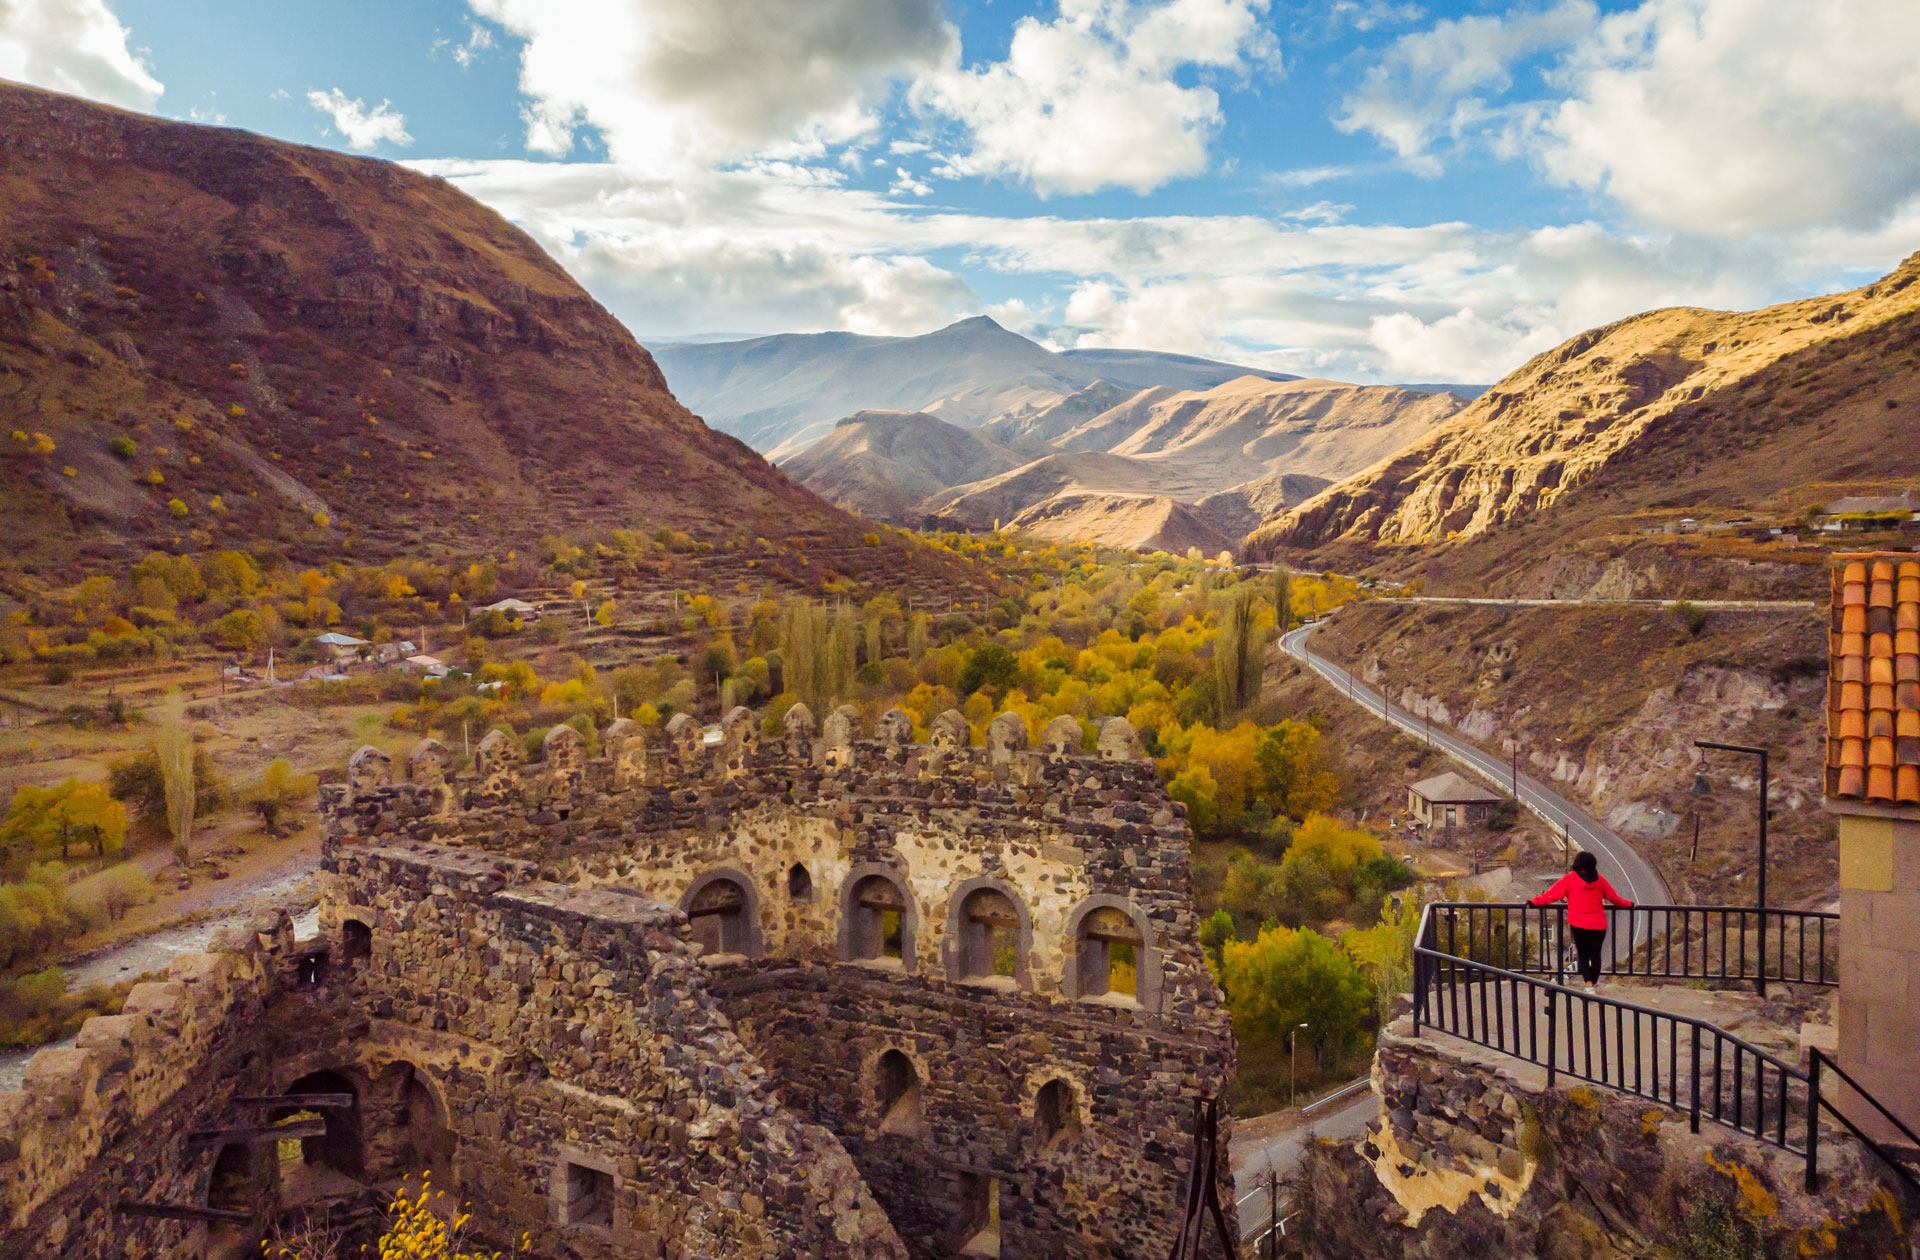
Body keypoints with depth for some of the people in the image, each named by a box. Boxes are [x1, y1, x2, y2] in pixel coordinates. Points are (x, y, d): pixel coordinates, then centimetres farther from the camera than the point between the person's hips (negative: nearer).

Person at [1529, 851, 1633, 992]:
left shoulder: (1570, 878, -7)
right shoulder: (1600, 879, 3)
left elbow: (1552, 894, -7)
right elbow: (1613, 897, 15)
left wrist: (1534, 902, 1)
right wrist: (1628, 903, 33)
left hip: (1579, 925, -2)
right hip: (1599, 926, 2)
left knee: (1583, 957, 6)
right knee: (1595, 955, 14)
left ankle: (1589, 985, -8)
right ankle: (1594, 982, 24)